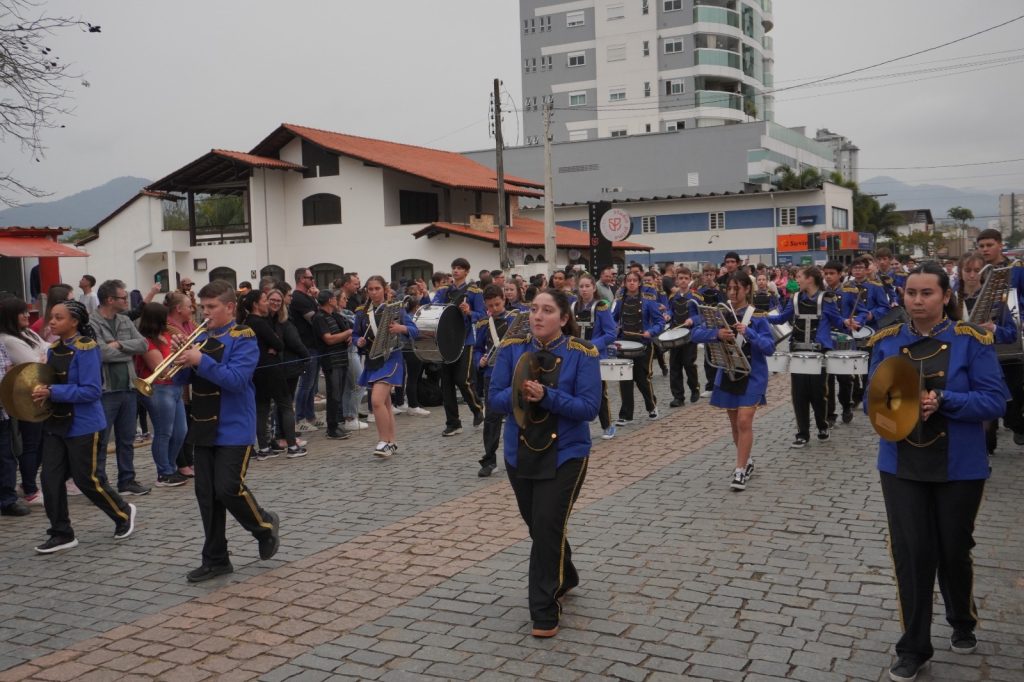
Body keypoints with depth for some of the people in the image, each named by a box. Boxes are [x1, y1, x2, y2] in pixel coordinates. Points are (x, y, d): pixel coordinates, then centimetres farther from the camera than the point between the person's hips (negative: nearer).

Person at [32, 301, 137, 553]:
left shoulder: (86, 349, -16)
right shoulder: (54, 349, 8)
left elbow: (91, 391, -21)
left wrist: (53, 392, -24)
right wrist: (41, 391, -2)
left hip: (83, 426, -7)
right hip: (55, 423, 7)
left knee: (87, 479, 2)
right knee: (51, 479, 2)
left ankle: (123, 513, 25)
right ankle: (62, 534, 14)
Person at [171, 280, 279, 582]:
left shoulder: (243, 338, -9)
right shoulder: (201, 338, 11)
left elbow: (236, 379, -21)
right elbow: (181, 379, 10)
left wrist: (201, 360, -25)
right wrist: (182, 356, -9)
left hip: (234, 429, -7)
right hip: (204, 428, 7)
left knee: (228, 489, -10)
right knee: (206, 495, 7)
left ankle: (265, 525, 18)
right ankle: (215, 559, 18)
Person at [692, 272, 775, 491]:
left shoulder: (757, 317, -9)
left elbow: (770, 347, -15)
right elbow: (696, 334, -11)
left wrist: (748, 333, -29)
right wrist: (717, 334, -30)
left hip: (752, 376, -4)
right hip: (728, 374, 4)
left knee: (744, 422, -12)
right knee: (734, 423, 13)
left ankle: (740, 471, -6)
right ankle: (747, 461, 32)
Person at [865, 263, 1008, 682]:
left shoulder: (971, 340, -9)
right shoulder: (887, 341, 0)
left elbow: (995, 401, -12)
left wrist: (942, 401, -25)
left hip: (959, 467, -2)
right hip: (901, 466, 2)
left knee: (954, 550, 14)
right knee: (911, 553, 1)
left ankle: (963, 623, 43)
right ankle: (914, 647, 15)